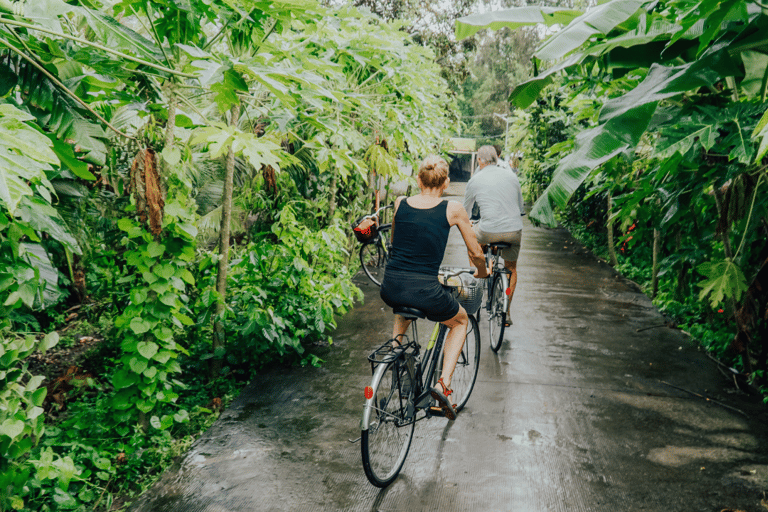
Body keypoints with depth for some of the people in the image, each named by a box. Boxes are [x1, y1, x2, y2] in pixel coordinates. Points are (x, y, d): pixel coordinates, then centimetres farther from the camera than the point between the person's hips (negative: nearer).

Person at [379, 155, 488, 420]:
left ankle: (395, 342, 24)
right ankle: (444, 383, 12)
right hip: (425, 292, -4)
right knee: (461, 321, 27)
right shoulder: (453, 209, -1)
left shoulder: (400, 203, 8)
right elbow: (476, 253, 7)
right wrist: (482, 273, 29)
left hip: (390, 288, 4)